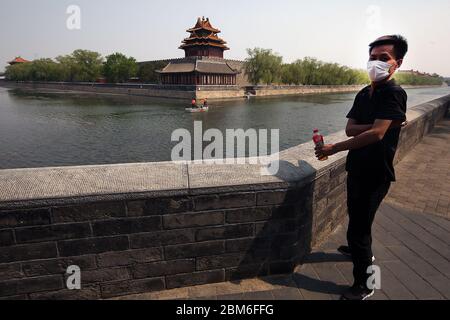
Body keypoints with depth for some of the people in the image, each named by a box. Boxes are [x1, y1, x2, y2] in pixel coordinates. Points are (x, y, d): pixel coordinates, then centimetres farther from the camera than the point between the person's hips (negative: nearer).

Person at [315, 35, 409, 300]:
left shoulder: (394, 94, -16)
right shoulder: (364, 94, 8)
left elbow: (376, 134, -27)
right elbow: (350, 129, -2)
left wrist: (334, 148, -26)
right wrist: (380, 124, -18)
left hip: (376, 172, -8)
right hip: (357, 166, 8)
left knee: (359, 225, -3)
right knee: (356, 216, 27)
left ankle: (364, 285, 14)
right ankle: (361, 249, 54)